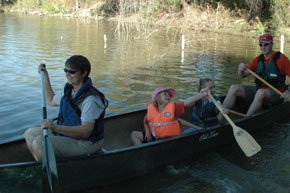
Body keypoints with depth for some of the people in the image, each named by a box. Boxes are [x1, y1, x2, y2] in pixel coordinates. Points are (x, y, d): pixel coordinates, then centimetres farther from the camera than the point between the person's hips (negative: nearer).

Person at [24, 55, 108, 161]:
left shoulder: (90, 99, -25)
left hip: (85, 143, -10)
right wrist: (45, 76, 20)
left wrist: (55, 127, -38)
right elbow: (51, 101, 26)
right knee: (29, 134, 9)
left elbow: (86, 131, -32)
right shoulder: (70, 91, 6)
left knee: (39, 143, -24)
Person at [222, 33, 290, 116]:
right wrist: (241, 70, -14)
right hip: (258, 90, 6)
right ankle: (220, 117, -18)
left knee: (261, 92, -39)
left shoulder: (281, 58, -6)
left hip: (275, 93, -6)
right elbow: (243, 76, 9)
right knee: (234, 88, -10)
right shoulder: (258, 59, 10)